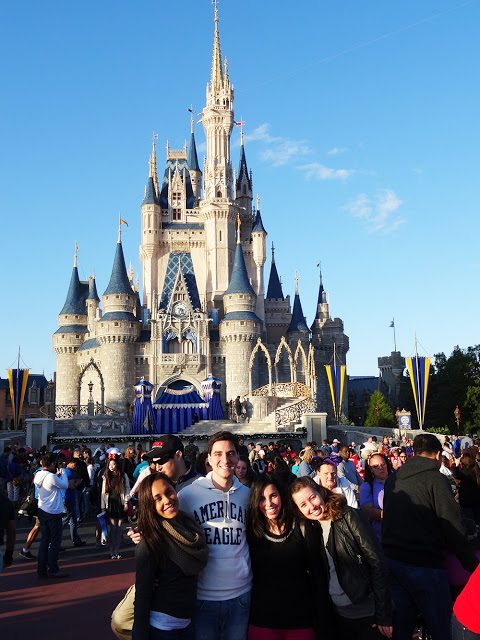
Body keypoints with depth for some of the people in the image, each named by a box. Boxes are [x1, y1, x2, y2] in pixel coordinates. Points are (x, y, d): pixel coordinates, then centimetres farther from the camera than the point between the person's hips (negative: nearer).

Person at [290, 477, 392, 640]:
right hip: (338, 614, 5)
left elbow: (376, 563, -17)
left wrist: (383, 615, -18)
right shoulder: (312, 529, 3)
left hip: (365, 613, -5)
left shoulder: (347, 517, -16)